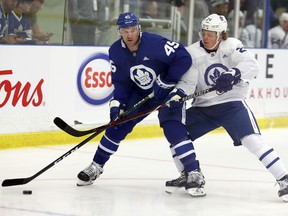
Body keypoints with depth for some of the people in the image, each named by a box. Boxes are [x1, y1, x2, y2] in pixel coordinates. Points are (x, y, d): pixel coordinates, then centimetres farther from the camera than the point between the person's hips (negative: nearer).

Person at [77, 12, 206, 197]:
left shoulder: (155, 43, -29)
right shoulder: (116, 52, -10)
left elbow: (184, 58, -28)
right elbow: (120, 82, -2)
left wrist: (166, 82, -25)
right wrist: (116, 105, -15)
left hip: (169, 91, -5)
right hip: (140, 93, 6)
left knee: (174, 129, -24)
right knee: (118, 125, 2)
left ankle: (195, 174, -20)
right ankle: (96, 166, 19)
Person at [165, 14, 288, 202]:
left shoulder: (232, 46, -11)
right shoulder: (193, 52, -4)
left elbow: (252, 65, -26)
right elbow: (187, 82, -7)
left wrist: (233, 74, -45)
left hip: (232, 103, -4)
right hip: (202, 107, 4)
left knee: (252, 140, -21)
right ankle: (189, 175, 19)